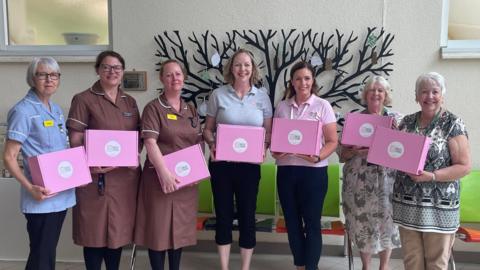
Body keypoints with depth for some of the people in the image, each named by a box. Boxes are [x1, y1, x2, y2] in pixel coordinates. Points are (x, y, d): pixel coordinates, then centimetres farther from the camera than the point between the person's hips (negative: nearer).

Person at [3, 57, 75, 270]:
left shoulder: (56, 110, 11)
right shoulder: (23, 111, -11)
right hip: (41, 197, -7)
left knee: (48, 252, 17)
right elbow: (9, 157, -13)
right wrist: (29, 187, -24)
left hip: (62, 194, 7)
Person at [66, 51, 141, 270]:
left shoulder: (130, 102, 12)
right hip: (97, 174, -5)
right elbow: (75, 140, -9)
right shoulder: (84, 100, -4)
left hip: (126, 175, 5)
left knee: (119, 228, 13)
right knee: (96, 230, 4)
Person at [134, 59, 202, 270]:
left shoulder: (191, 110, 12)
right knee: (159, 228, 2)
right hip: (161, 178, -5)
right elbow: (150, 142, -16)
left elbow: (198, 143, 15)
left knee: (181, 227, 13)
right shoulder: (154, 108, -6)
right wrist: (164, 172, -24)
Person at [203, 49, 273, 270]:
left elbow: (269, 132, 7)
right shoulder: (218, 95, 0)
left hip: (250, 165, 1)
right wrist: (211, 144, -16)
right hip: (221, 163, 0)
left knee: (247, 216, 8)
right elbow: (208, 129, 4)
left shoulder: (262, 97, 4)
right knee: (223, 215, 8)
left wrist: (263, 147, -12)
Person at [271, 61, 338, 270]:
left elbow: (332, 141, -3)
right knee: (292, 222, 12)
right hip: (286, 170, 4)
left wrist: (317, 157, -20)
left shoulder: (322, 106, 0)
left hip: (313, 171, -3)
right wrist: (274, 151, -9)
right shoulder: (282, 106, 8)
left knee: (312, 223, 4)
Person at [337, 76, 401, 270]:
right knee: (362, 223, 6)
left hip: (386, 180, 0)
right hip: (359, 181, 0)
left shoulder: (396, 119, 4)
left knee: (386, 221, 6)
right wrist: (355, 152, -16)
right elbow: (341, 152, 3)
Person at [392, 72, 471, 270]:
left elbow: (464, 166, -10)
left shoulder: (453, 124, -7)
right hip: (408, 203, 4)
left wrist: (431, 176, -22)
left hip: (439, 206, -4)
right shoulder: (407, 122, 7)